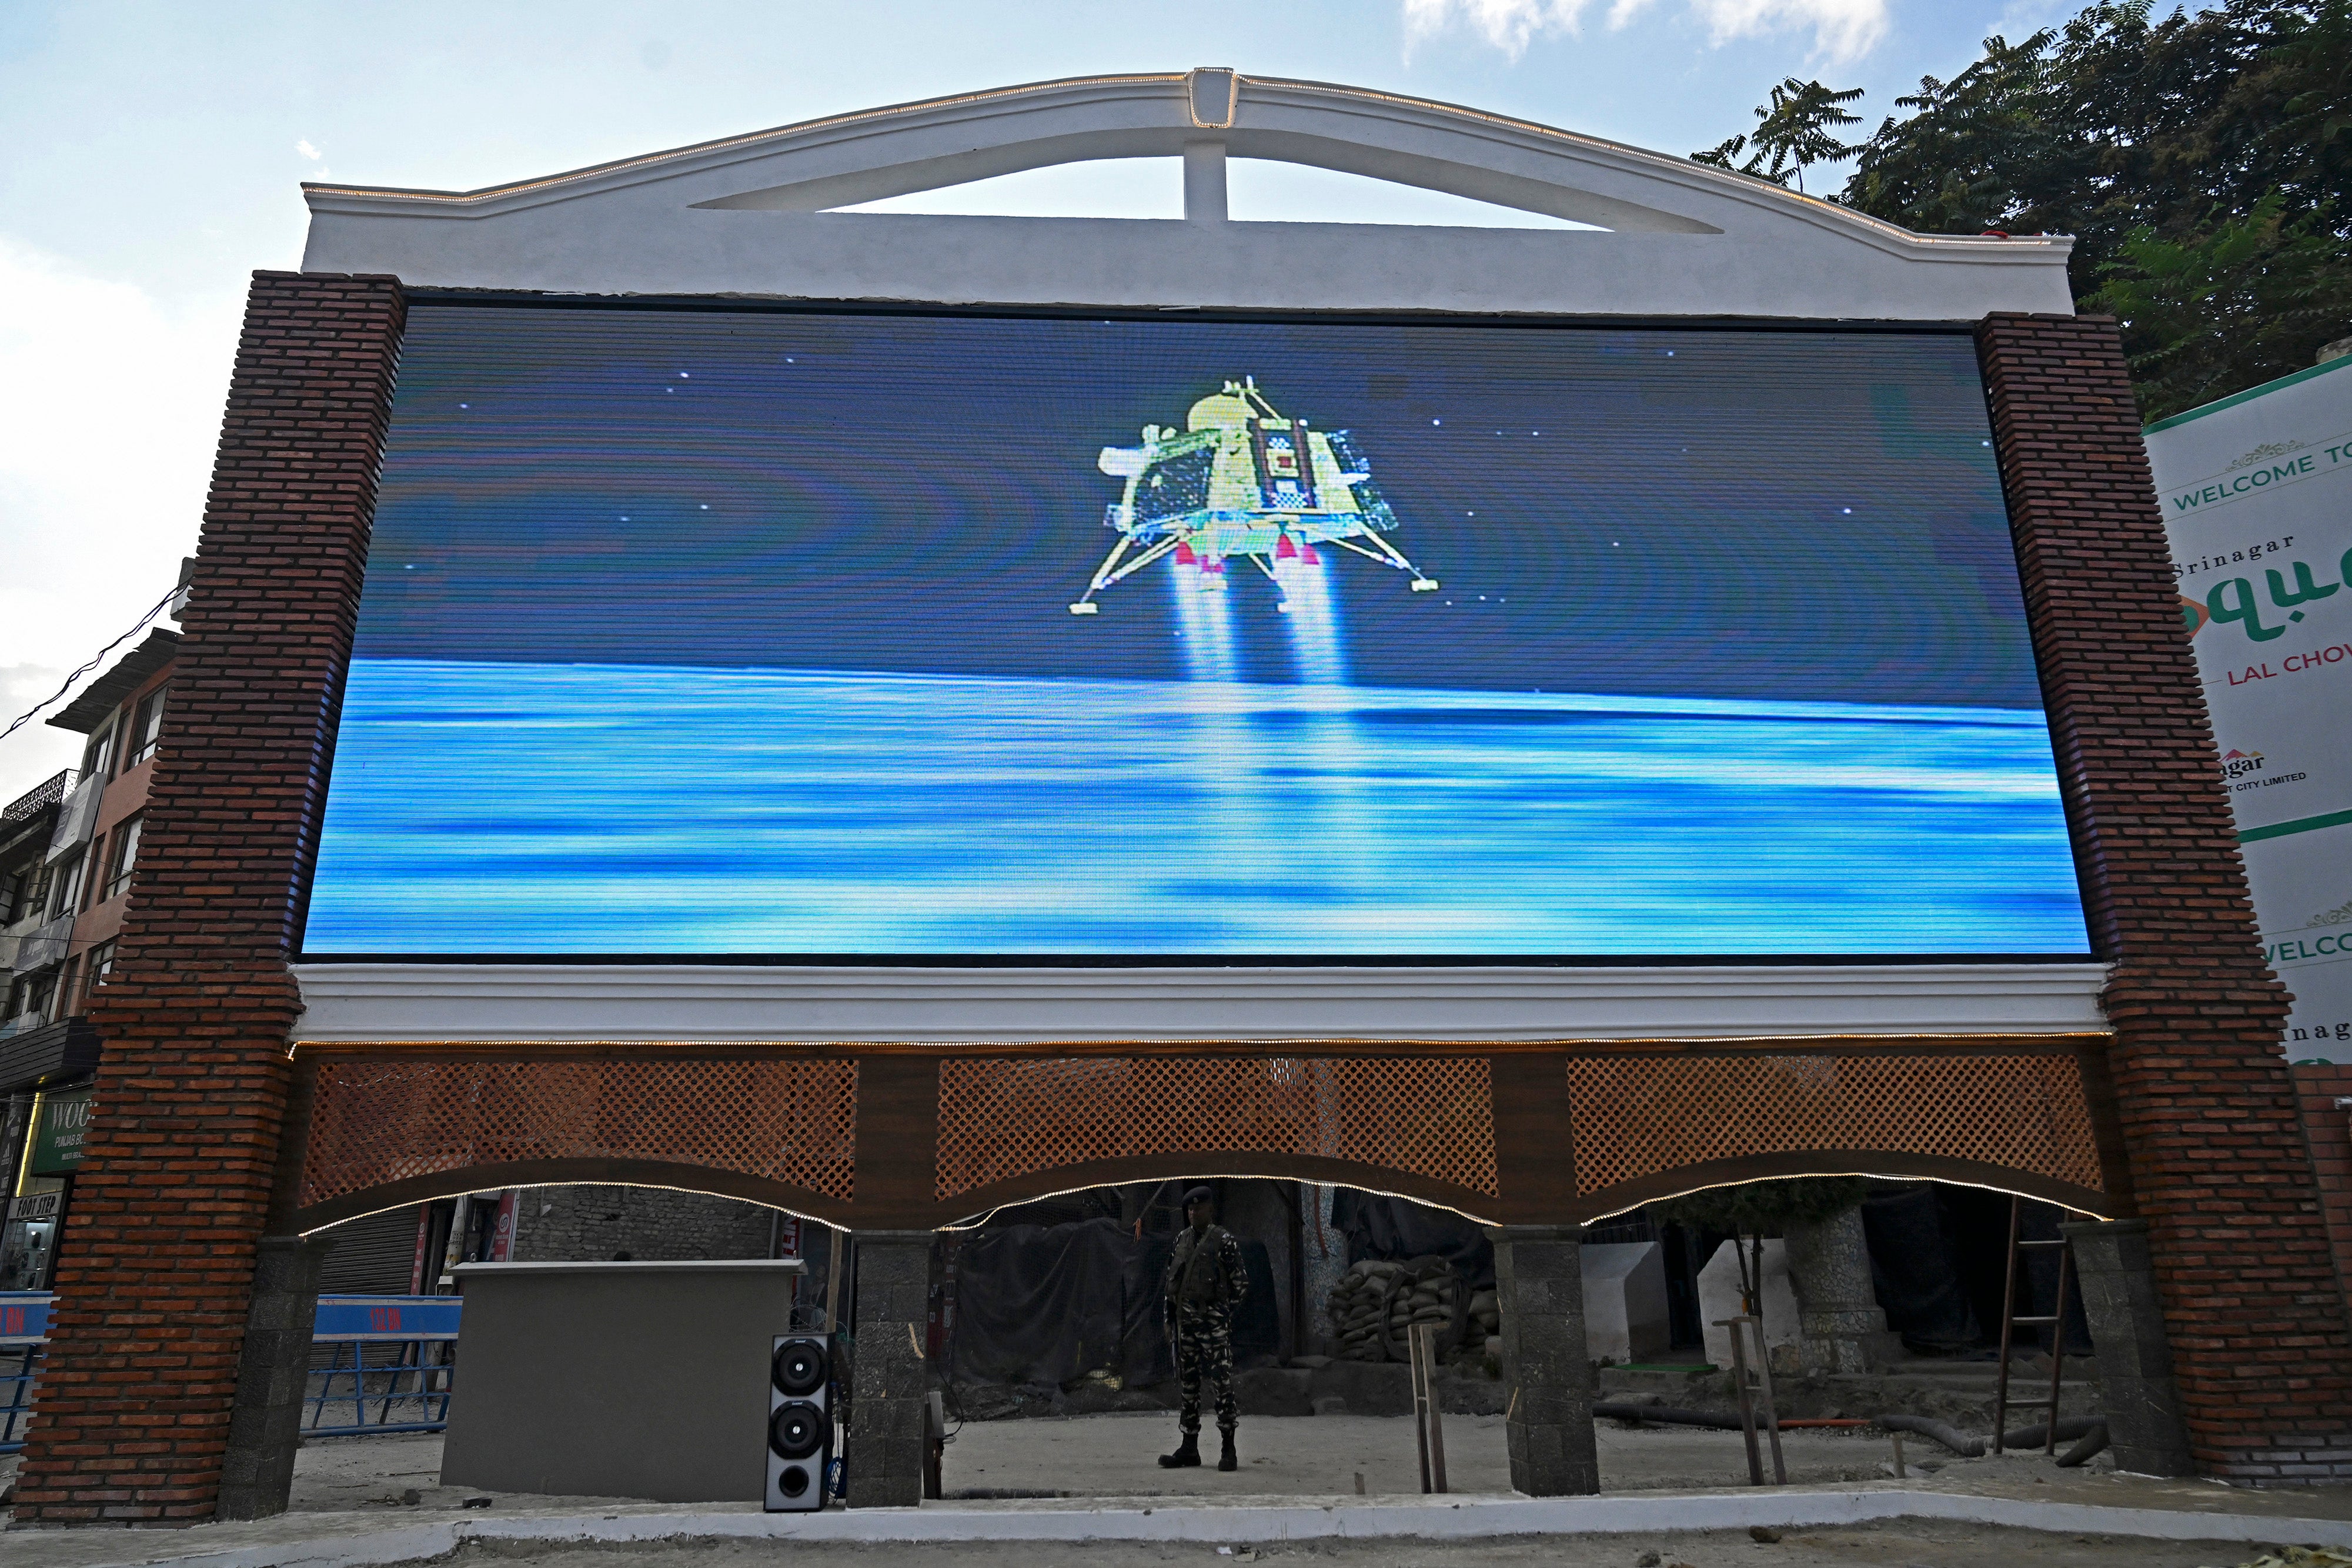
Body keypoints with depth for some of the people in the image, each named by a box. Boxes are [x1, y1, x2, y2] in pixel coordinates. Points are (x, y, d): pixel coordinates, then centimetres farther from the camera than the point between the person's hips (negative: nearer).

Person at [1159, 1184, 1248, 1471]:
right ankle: (1189, 1448, 17)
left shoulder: (1224, 1240, -4)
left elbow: (1240, 1282, -1)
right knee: (1188, 1384, 9)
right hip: (1185, 1320, 6)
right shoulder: (1182, 1238, 12)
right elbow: (1172, 1278, 17)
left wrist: (1223, 1311, -3)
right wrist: (1170, 1317, 14)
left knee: (1223, 1382, -6)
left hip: (1213, 1320, -6)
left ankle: (1229, 1450, -1)